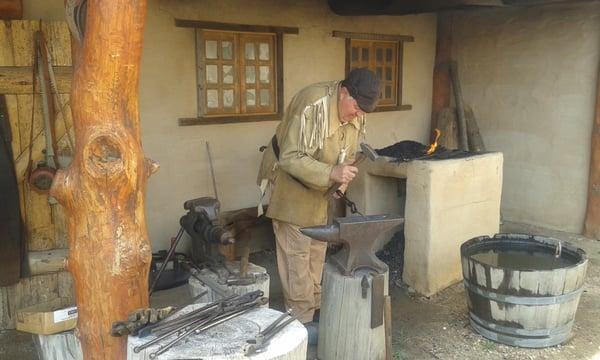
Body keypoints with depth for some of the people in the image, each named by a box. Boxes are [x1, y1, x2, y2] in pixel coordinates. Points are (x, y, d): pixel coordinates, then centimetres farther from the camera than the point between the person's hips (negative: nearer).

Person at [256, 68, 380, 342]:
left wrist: (342, 179, -11)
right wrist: (331, 173, -40)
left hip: (318, 188, 8)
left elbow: (348, 154, 8)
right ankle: (301, 319, 6)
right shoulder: (312, 106, -32)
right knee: (296, 251, -4)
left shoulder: (357, 114, -7)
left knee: (317, 249, 15)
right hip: (289, 181, -8)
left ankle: (314, 305, 31)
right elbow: (290, 158, -32)